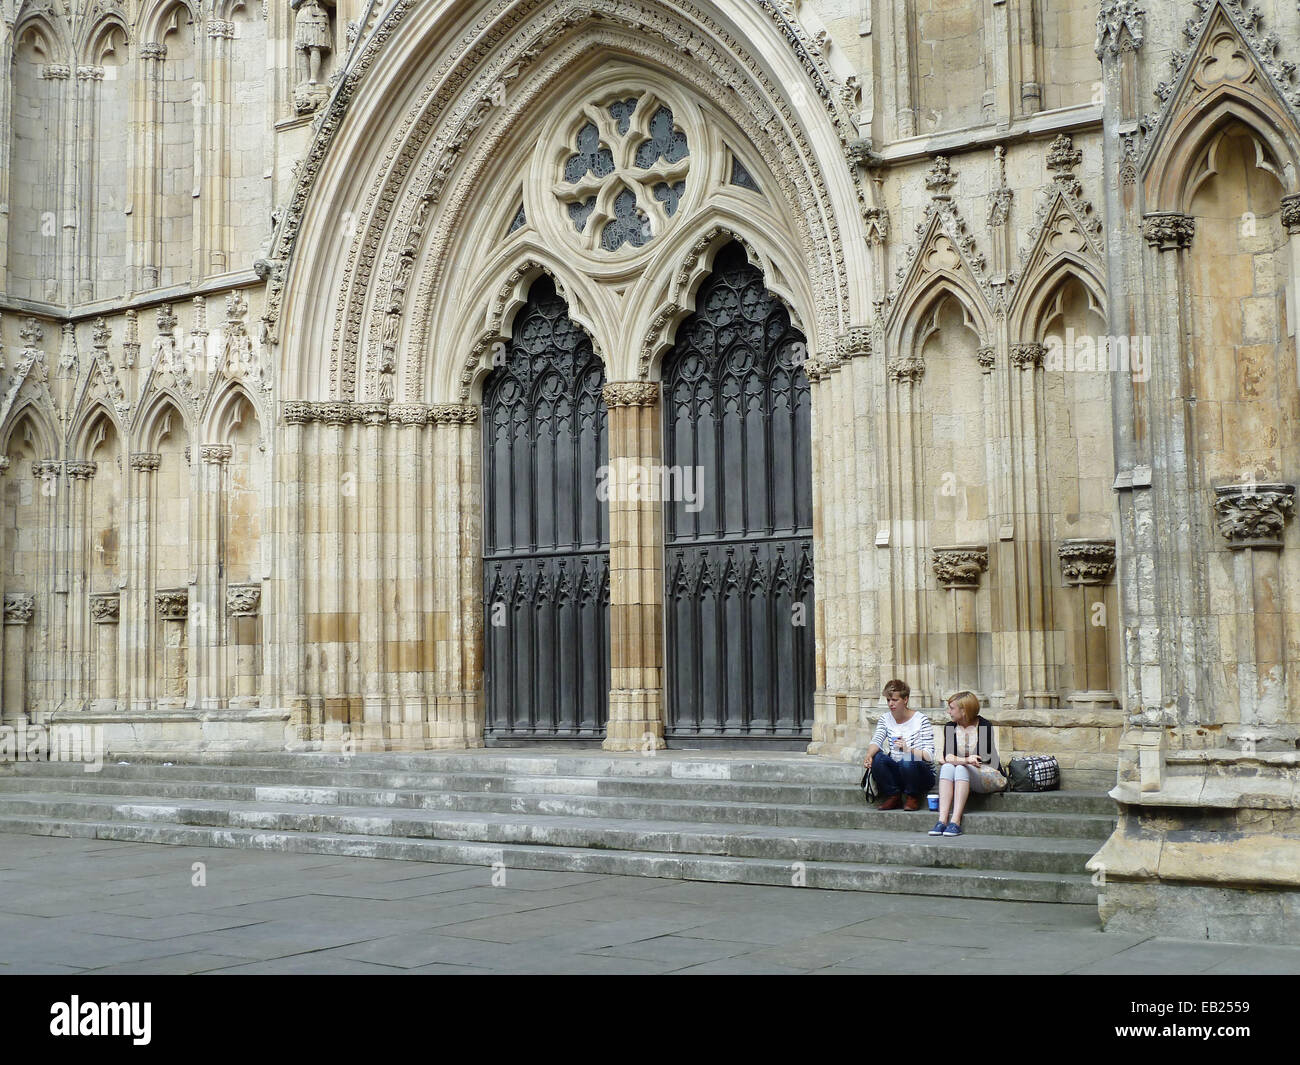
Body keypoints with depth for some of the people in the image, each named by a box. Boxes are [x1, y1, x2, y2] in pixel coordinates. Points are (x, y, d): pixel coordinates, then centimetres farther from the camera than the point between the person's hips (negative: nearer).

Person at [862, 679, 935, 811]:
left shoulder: (921, 720, -9)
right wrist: (869, 755, -32)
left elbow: (929, 755, -16)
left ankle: (913, 797, -8)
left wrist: (908, 750, -34)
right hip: (896, 773, 4)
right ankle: (893, 797, -5)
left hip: (922, 774, -4)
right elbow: (876, 741, -10)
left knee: (907, 760, -35)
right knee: (877, 757, -23)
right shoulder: (885, 718, 7)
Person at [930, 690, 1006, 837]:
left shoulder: (984, 726, -10)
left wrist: (959, 760, -17)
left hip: (988, 773, -4)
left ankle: (955, 822, -41)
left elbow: (985, 759, -13)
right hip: (964, 775, 4)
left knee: (961, 769, -32)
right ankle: (942, 821, -40)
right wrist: (966, 760, -28)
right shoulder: (950, 727, 3)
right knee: (947, 767, -28)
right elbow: (947, 756, -10)